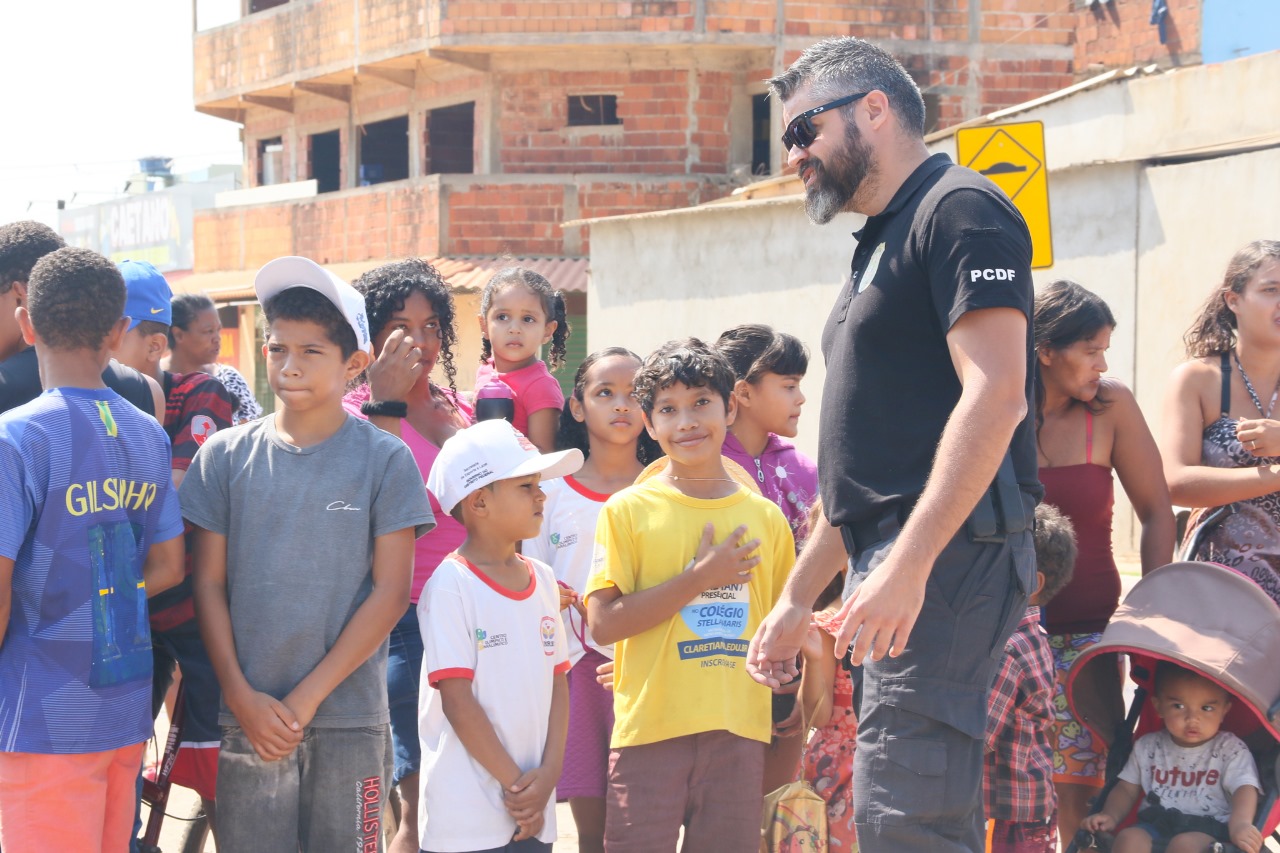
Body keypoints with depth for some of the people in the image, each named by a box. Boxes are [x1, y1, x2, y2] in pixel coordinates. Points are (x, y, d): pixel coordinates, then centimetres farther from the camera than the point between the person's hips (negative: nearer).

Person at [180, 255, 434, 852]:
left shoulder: (385, 460, -1)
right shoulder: (226, 456, 4)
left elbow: (390, 591, -4)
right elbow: (209, 584, 5)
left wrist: (307, 697, -8)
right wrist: (242, 696, -5)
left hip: (349, 719, -1)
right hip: (247, 717, 1)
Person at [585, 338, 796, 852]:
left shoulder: (765, 517, 10)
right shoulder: (629, 510, 0)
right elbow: (603, 623, -9)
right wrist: (700, 577, -11)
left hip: (740, 732, 3)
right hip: (650, 730, -3)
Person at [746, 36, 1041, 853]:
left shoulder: (959, 209, -7)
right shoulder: (884, 244, 23)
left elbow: (996, 393, -20)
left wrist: (908, 564, -27)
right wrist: (798, 595, 24)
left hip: (947, 558, -10)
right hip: (898, 568, 10)